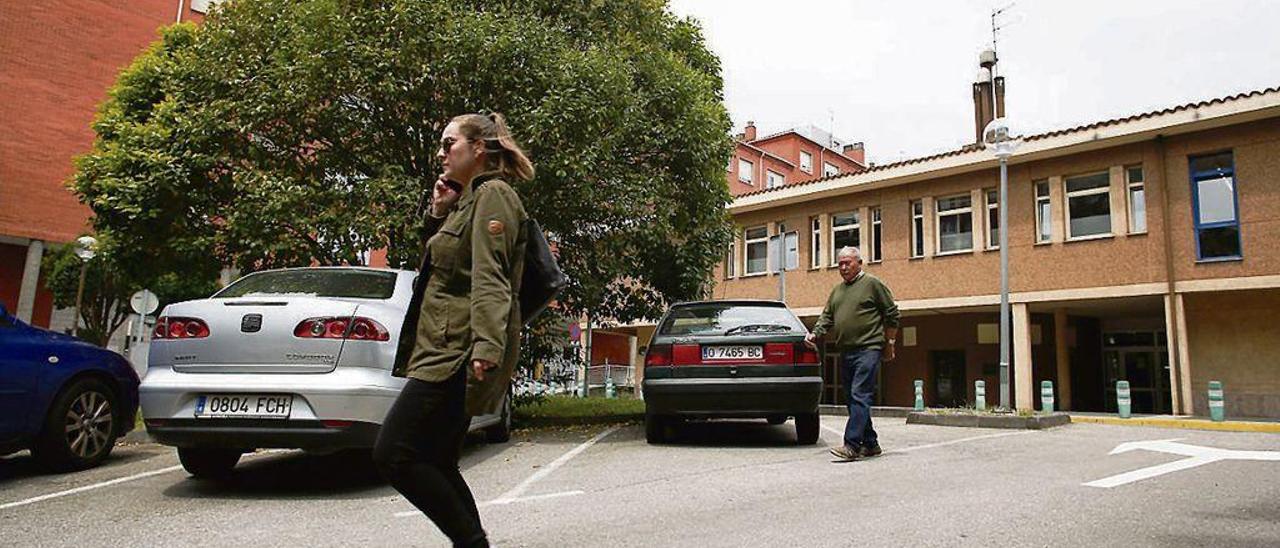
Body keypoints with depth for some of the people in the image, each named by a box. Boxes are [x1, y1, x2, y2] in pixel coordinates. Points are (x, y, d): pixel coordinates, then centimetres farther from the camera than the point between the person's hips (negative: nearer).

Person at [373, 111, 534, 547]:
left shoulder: (493, 193, -7)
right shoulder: (469, 199, 23)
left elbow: (489, 278, -20)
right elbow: (446, 267, 26)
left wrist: (487, 345, -30)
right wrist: (439, 216, 15)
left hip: (459, 351, -10)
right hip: (449, 351, 10)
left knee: (393, 454, -11)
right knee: (437, 465, 11)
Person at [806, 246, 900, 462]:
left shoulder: (872, 284, -1)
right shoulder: (837, 290, 19)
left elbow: (892, 314, 0)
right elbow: (827, 317, 17)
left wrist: (889, 343, 0)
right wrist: (815, 333, 0)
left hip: (868, 350, -8)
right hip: (846, 353, 8)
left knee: (860, 396, -15)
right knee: (854, 399, 9)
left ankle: (851, 445, -19)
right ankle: (870, 444, 18)